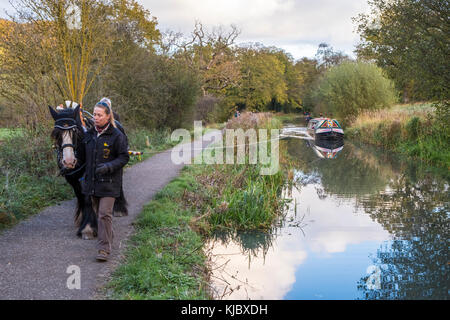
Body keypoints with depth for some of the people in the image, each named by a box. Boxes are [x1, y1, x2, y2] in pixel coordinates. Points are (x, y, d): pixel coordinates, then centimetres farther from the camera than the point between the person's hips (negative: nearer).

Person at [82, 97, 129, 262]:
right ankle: (109, 236, 35)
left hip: (109, 182, -6)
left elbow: (124, 157, -9)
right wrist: (85, 177, 16)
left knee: (105, 214, -12)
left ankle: (104, 249, -9)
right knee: (98, 213, 16)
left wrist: (108, 166, -24)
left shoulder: (117, 135, -10)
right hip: (92, 181, 6)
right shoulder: (89, 134, 9)